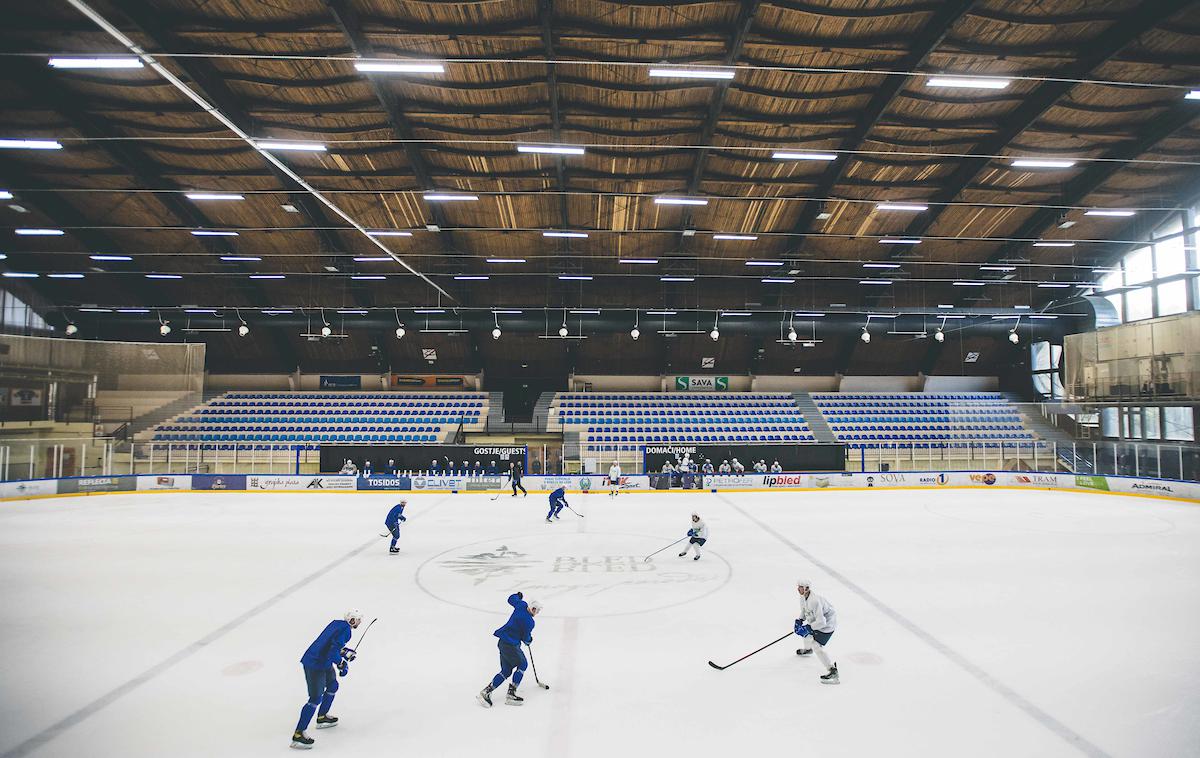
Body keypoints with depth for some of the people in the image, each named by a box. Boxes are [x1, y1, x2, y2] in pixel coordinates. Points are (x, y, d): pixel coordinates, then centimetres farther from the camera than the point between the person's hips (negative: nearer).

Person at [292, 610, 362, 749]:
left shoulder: (337, 623, 11)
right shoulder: (346, 630, -17)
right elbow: (334, 650, -26)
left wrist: (344, 652, 20)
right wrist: (342, 663, -21)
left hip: (322, 662, 10)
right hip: (315, 665, -10)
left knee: (332, 685, 24)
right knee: (316, 699, -8)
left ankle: (322, 717, 37)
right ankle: (298, 735, -6)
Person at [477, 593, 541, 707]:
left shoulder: (521, 605, 4)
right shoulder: (529, 621, -18)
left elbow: (511, 599, 24)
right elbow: (526, 638, -9)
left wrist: (519, 595, 46)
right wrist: (530, 640, 15)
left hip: (503, 642, 9)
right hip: (510, 645, -9)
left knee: (506, 671, 11)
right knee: (522, 665, 4)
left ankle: (485, 692, 7)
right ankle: (511, 694, 3)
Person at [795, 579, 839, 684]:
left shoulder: (814, 601, -34)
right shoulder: (803, 598, -4)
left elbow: (821, 622, -35)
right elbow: (804, 610, 15)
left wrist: (808, 627, -30)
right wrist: (800, 620, 0)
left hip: (827, 623, -10)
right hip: (817, 621, 10)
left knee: (817, 646, -16)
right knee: (805, 631, 24)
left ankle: (832, 670, -12)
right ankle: (807, 649, 54)